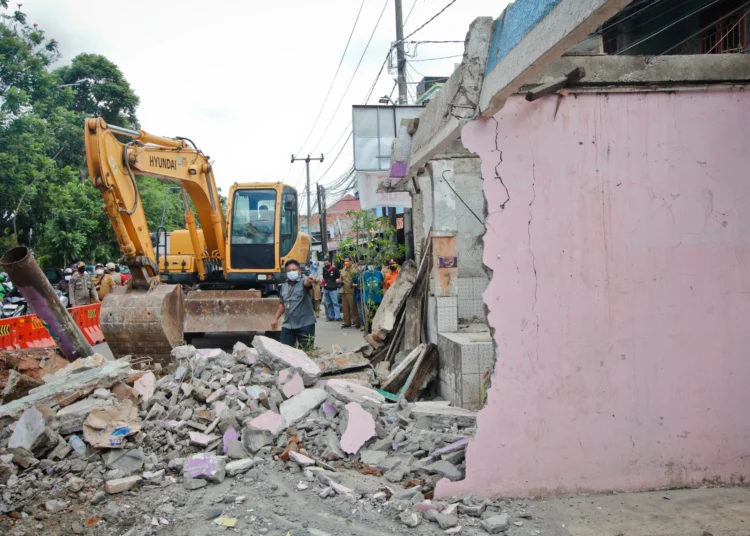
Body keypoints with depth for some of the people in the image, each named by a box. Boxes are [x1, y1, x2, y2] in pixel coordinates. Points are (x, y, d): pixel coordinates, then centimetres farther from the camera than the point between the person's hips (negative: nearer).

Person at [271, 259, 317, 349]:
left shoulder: (303, 282, -7)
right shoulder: (284, 286, 10)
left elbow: (307, 283, -32)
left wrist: (309, 280, -56)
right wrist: (275, 318, 14)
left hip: (305, 325, -5)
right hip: (288, 325, 5)